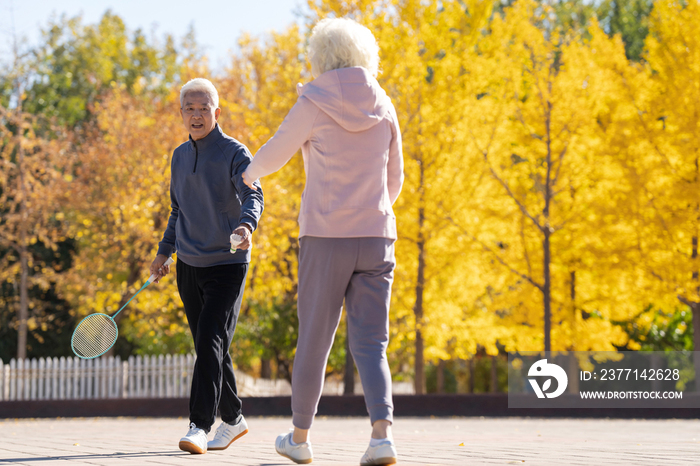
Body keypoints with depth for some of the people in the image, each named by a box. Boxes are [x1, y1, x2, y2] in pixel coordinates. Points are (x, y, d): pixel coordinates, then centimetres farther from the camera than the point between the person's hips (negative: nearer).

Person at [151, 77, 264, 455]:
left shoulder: (235, 153, -9)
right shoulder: (179, 157, 11)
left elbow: (252, 196, -24)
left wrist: (246, 225, -44)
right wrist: (165, 251, 18)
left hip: (227, 264, -6)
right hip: (189, 266, 6)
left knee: (210, 342, -16)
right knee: (208, 349, 11)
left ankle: (199, 427, -18)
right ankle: (232, 420, 26)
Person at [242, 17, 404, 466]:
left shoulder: (316, 103, -5)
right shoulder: (383, 107, 7)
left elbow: (275, 154, 6)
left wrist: (252, 173, 29)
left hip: (325, 235, -3)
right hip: (377, 236, 3)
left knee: (314, 340, 9)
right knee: (370, 343, 2)